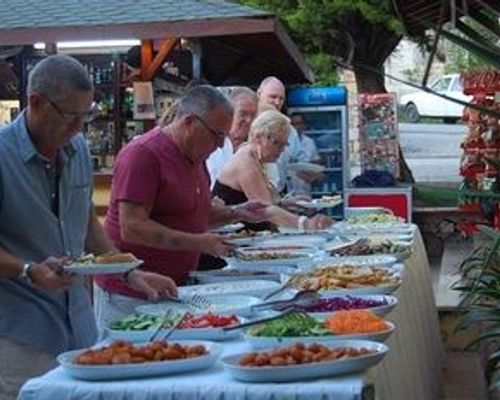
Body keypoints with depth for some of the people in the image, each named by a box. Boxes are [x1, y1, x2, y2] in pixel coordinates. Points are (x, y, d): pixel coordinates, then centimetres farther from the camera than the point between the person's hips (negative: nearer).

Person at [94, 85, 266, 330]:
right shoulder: (143, 154, -16)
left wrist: (235, 214, 7)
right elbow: (132, 228, -22)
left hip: (175, 288, 8)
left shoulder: (195, 156, 14)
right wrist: (198, 243, -24)